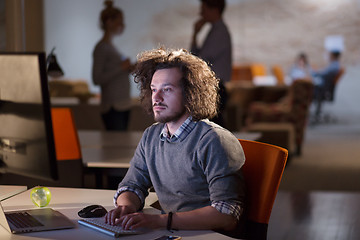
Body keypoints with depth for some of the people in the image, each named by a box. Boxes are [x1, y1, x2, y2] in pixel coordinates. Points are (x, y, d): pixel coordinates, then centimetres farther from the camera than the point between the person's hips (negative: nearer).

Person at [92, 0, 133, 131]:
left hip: (123, 105, 9)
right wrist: (121, 67, -17)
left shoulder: (111, 46, 17)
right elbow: (97, 79, -16)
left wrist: (129, 69, 10)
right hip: (113, 108, -9)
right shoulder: (101, 48, -9)